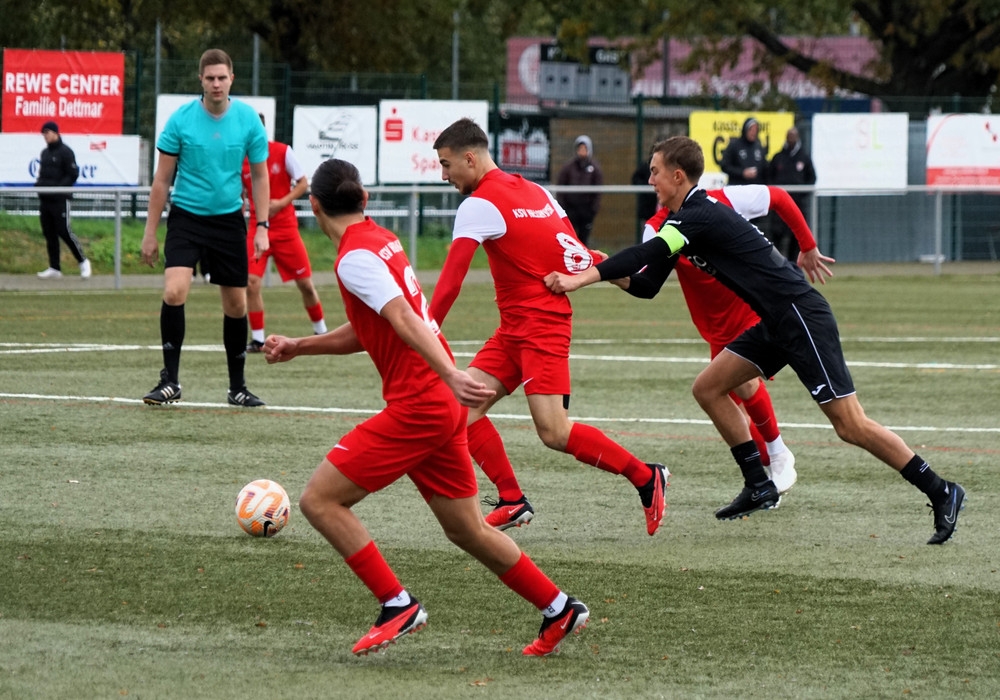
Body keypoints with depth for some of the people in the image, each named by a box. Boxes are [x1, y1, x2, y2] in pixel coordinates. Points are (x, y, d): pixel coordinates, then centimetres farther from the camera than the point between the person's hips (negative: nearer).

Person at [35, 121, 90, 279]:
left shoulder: (65, 152, -7)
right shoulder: (44, 153, 16)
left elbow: (73, 174, -11)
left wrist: (58, 188, -18)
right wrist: (38, 184, 4)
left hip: (59, 199, -8)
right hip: (44, 199, 8)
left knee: (64, 231, -9)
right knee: (49, 234, 6)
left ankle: (83, 261, 5)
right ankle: (54, 268, 10)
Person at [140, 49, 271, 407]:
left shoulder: (248, 119, -4)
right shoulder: (181, 119, -9)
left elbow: (259, 175, 5)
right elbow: (162, 179, -2)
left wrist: (261, 227, -2)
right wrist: (150, 232, -2)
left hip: (228, 220, 2)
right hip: (186, 216, -2)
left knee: (236, 304, 7)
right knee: (174, 291, -20)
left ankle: (237, 387, 21)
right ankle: (170, 381, -11)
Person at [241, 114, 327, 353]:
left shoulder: (283, 152, -7)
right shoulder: (241, 159, 0)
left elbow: (303, 184, -4)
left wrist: (282, 202, -19)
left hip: (285, 227, -1)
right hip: (257, 228, 1)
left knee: (305, 282, 4)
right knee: (251, 283, -13)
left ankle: (321, 330, 24)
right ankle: (257, 339, -4)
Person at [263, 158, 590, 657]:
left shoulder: (355, 257, -13)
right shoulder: (382, 240, 16)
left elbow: (404, 318, -27)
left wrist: (449, 375, -37)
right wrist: (297, 347, 25)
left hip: (416, 406, -9)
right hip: (442, 407, 9)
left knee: (319, 500, -6)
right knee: (465, 528, 18)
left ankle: (398, 606, -7)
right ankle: (559, 610, 22)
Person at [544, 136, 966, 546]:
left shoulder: (698, 217, -15)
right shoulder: (689, 217, 14)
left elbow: (646, 255, -27)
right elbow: (647, 282, 16)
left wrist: (582, 278, -29)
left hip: (802, 315, -10)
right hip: (776, 323, 10)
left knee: (850, 425, -10)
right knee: (708, 389, 7)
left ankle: (941, 493, -5)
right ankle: (759, 486, 12)